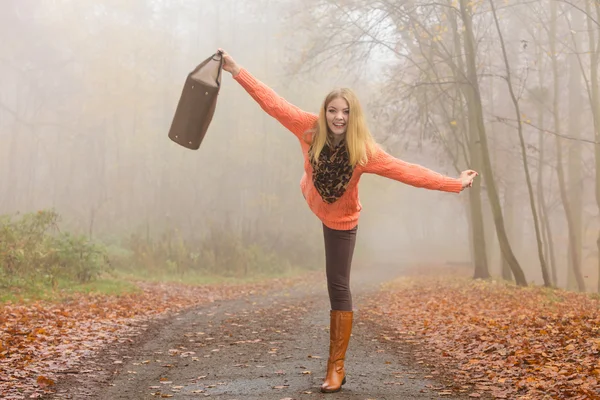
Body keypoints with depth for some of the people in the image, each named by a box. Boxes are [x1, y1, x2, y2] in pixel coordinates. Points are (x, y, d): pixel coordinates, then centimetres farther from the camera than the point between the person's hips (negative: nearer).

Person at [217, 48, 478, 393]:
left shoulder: (364, 150, -31)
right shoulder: (311, 128, -26)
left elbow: (408, 171, -31)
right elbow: (272, 101, -26)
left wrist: (454, 184, -34)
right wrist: (237, 70, -28)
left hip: (342, 220, -2)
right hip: (311, 200, 3)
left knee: (338, 288, -2)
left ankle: (337, 367, 4)